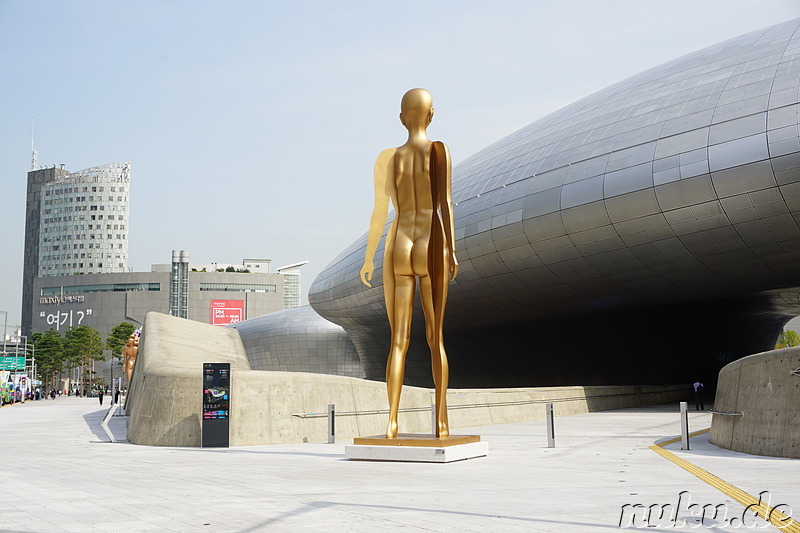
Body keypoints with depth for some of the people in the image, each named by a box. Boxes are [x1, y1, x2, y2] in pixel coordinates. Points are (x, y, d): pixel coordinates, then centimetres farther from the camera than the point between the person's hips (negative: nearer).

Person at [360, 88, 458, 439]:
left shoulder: (386, 158, 4)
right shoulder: (439, 151, -1)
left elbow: (379, 213, 3)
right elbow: (445, 202, -7)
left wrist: (368, 260, 10)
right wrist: (451, 251, -4)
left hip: (398, 250, 1)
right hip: (431, 250, -1)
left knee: (398, 341, 3)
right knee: (436, 338, 8)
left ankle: (392, 422, -7)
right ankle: (441, 420, 5)